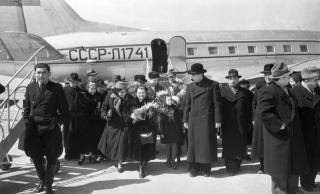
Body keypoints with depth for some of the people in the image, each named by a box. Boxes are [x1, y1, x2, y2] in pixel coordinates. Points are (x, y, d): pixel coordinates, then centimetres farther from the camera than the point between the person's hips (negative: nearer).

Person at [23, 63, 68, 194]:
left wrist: (58, 121, -7)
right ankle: (42, 182, 32)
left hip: (51, 128, -3)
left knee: (51, 158, 6)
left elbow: (64, 109, -1)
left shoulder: (56, 88, -5)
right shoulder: (30, 87, 7)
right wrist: (27, 122, 3)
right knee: (35, 158, 10)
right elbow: (27, 107, 12)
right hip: (33, 128, 3)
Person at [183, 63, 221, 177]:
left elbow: (217, 104, -2)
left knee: (207, 144, 2)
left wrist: (218, 120, -5)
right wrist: (185, 120, 8)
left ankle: (206, 169, 14)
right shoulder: (190, 87, 9)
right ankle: (194, 169, 14)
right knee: (193, 144, 4)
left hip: (207, 120, -3)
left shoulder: (213, 85, -2)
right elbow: (187, 104, 12)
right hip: (193, 120, 3)